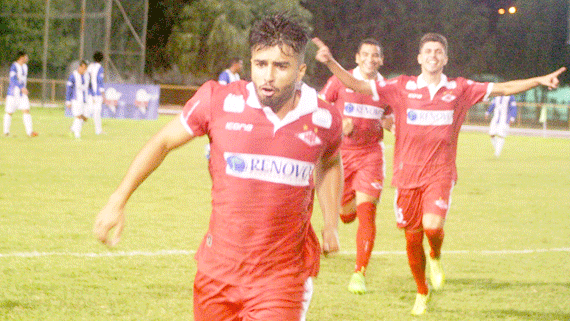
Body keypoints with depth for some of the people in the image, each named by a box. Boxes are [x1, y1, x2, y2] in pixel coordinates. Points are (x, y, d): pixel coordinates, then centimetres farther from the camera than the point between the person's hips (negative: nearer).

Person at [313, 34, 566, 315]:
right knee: (412, 239, 5)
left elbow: (503, 88, 5)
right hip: (407, 173, 1)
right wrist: (330, 62, -13)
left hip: (440, 173, -1)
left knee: (433, 226, -24)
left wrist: (539, 80, -4)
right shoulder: (403, 88, 2)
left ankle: (435, 258, 13)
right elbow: (357, 85, 0)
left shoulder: (459, 90, 4)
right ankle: (422, 293, 29)